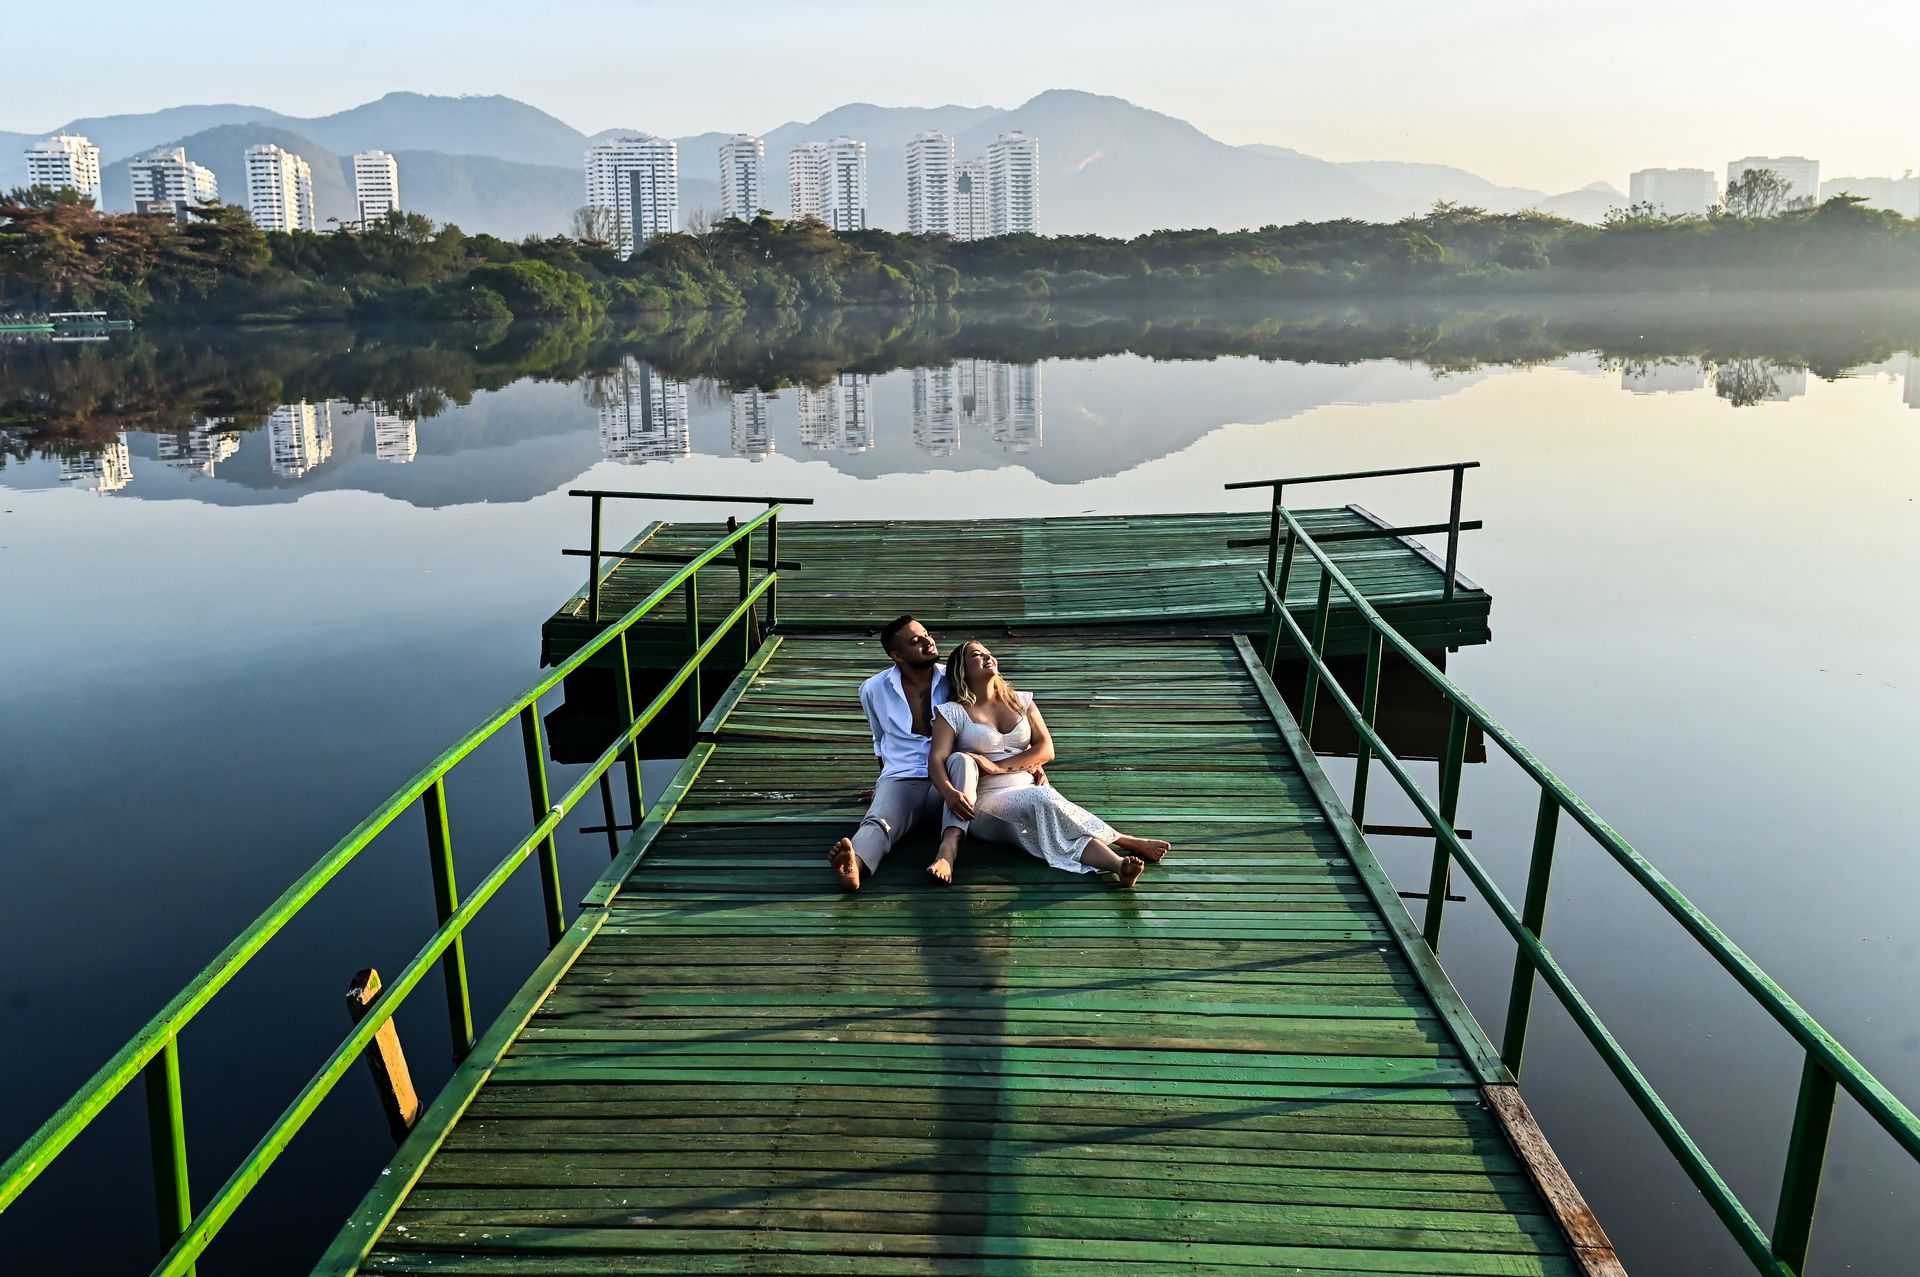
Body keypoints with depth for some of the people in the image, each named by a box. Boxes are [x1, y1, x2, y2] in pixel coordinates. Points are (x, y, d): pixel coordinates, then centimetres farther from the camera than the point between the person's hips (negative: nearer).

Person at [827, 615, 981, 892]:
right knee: (878, 822, -34)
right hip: (900, 780, 0)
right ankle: (854, 867, -67)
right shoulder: (874, 689, 9)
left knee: (962, 760, -36)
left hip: (949, 782, 0)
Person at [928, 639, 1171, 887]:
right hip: (984, 806, -3)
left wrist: (997, 767, -9)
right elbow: (936, 760, -8)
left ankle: (1120, 864, -54)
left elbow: (1046, 750, 6)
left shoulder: (1020, 701, 17)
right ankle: (1126, 842, -32)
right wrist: (949, 792, -31)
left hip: (1029, 792, 3)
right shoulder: (953, 712, 6)